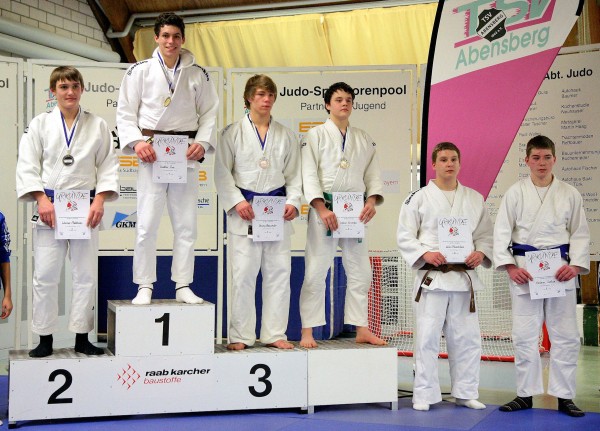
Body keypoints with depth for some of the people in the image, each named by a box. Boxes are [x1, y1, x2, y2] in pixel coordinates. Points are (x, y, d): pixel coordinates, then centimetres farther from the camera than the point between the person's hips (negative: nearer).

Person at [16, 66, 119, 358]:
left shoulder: (97, 125, 6)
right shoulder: (40, 124, 5)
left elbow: (108, 166, 5)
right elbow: (27, 166, 1)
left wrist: (99, 200, -7)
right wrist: (42, 200, -11)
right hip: (50, 207, -1)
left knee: (86, 274, 4)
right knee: (45, 275, 0)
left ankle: (81, 338, 15)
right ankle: (45, 339, 10)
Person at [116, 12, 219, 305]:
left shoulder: (197, 74, 8)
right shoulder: (140, 71, 3)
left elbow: (209, 113, 9)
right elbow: (125, 112, 3)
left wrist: (203, 142, -6)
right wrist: (136, 141, -11)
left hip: (186, 153, 2)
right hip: (152, 153, -2)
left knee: (186, 224, 4)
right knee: (147, 224, -3)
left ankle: (183, 286, 13)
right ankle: (144, 287, 6)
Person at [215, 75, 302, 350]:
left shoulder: (286, 136, 13)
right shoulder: (234, 133, 4)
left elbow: (294, 174, 12)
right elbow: (222, 172, 0)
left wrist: (293, 202, -3)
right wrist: (237, 201, -12)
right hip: (244, 213, -3)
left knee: (279, 272, 3)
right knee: (243, 274, -4)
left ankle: (275, 333, 13)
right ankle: (240, 335, 5)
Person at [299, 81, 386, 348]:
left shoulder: (364, 140, 15)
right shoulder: (316, 135, 2)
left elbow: (373, 174, 11)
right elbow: (309, 175, -7)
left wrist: (371, 201, -9)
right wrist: (322, 209, -18)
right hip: (324, 210, -4)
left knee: (360, 272, 8)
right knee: (315, 273, -5)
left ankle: (361, 329, 18)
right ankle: (307, 332, 2)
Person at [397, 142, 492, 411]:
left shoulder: (474, 199, 11)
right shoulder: (419, 198, 1)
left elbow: (485, 234, 14)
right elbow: (405, 237, -1)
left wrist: (481, 253, -6)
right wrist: (425, 254, -16)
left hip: (464, 276, 3)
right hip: (431, 276, -3)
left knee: (467, 338, 8)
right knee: (427, 337, -2)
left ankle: (465, 393, 21)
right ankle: (424, 395, 9)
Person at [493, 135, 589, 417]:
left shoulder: (569, 194, 6)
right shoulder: (516, 193, 1)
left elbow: (580, 233, 7)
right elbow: (502, 232, -2)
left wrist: (575, 265, -8)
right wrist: (510, 266, -12)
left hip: (560, 270, 1)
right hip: (524, 269, -1)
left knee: (565, 335, 4)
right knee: (525, 335, 3)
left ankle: (564, 396, 15)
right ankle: (525, 394, 15)